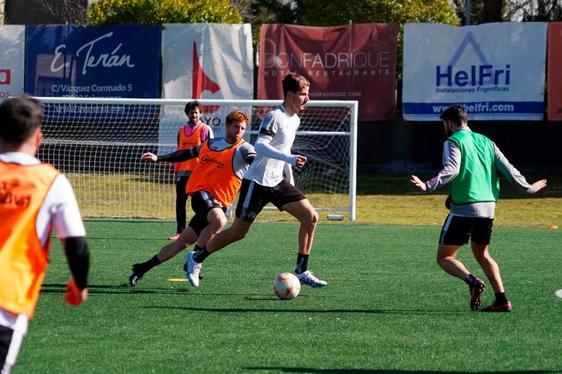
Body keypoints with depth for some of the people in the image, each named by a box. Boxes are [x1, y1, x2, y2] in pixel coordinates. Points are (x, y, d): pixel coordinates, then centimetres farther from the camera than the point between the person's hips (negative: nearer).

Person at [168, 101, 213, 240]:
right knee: (180, 202, 3)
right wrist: (176, 171, 14)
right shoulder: (182, 130, 15)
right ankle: (179, 231, 8)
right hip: (182, 171, 5)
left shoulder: (205, 129, 1)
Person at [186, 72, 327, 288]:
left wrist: (290, 180, 24)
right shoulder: (274, 116, -17)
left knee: (310, 217, -6)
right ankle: (197, 258, 19)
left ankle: (301, 271, 1)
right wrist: (289, 159, -40)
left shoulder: (295, 120, 11)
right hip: (257, 182, -8)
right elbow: (260, 146, -30)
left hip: (278, 182, 8)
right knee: (239, 231, -1)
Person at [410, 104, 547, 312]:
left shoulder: (453, 142, -3)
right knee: (482, 254, 24)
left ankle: (472, 282, -25)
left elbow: (451, 170, -21)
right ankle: (502, 300, 13)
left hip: (464, 208, -7)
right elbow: (507, 169, 13)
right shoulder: (486, 142, 15)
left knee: (444, 257, 1)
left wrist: (428, 186, -31)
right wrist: (528, 188, 25)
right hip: (488, 207, 7)